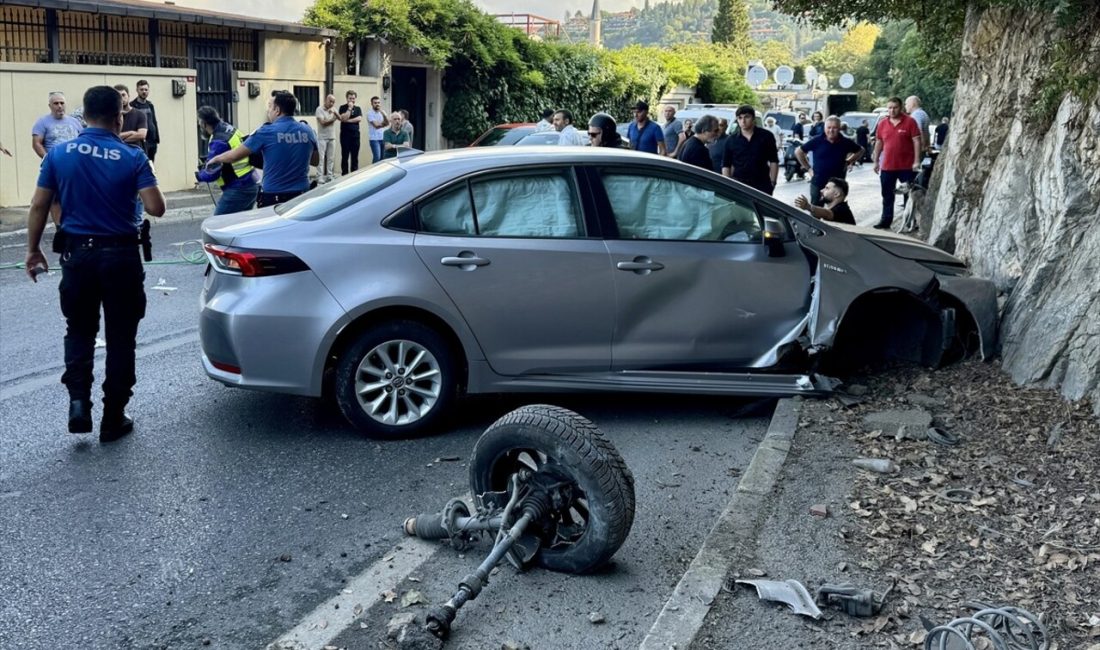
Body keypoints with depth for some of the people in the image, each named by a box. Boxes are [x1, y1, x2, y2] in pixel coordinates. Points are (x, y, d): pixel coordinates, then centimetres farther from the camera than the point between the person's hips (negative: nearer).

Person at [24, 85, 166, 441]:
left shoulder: (59, 154, -1)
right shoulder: (133, 157, -7)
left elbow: (38, 207, 1)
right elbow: (156, 208, -13)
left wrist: (33, 250, 12)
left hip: (78, 254, 2)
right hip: (121, 255, -2)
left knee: (79, 331, 18)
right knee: (120, 338, 8)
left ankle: (78, 401, 0)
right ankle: (113, 418, 13)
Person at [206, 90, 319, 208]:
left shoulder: (266, 132, -9)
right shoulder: (307, 131, 2)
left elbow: (234, 155, -1)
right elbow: (315, 160, 17)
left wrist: (215, 159, 17)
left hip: (274, 196, -4)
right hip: (301, 194, 4)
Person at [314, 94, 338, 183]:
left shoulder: (333, 109, 10)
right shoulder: (320, 109, -8)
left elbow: (340, 118, -3)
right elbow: (323, 122, -17)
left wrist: (335, 113, -21)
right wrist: (333, 119, -5)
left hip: (332, 137, 6)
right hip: (322, 137, -6)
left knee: (331, 158, 7)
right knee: (321, 158, -6)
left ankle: (329, 176, 12)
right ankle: (320, 177, -6)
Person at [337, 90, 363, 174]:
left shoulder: (358, 109, 13)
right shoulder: (342, 107, 3)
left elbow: (359, 119, -4)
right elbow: (343, 118, -13)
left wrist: (348, 120, -10)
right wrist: (349, 108, -10)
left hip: (355, 135, 3)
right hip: (345, 135, -3)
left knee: (355, 156, 4)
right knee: (345, 156, -1)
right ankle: (344, 175, 2)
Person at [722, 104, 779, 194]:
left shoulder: (766, 136, 2)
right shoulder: (732, 140, 5)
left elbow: (774, 161, 4)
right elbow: (726, 165, 6)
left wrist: (772, 182, -2)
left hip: (762, 185, -1)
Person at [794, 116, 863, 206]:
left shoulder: (846, 142, -3)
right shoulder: (817, 141, -7)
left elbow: (860, 151, 15)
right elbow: (798, 152, 0)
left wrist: (849, 162, 5)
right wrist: (808, 167, 0)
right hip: (818, 183, -1)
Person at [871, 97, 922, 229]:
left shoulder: (910, 122, -6)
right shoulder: (882, 123, 6)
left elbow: (916, 141, -8)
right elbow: (879, 143, 13)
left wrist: (917, 161, -14)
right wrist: (876, 161, 12)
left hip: (907, 166, -4)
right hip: (887, 166, 4)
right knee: (887, 195, 11)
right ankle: (886, 220, 19)